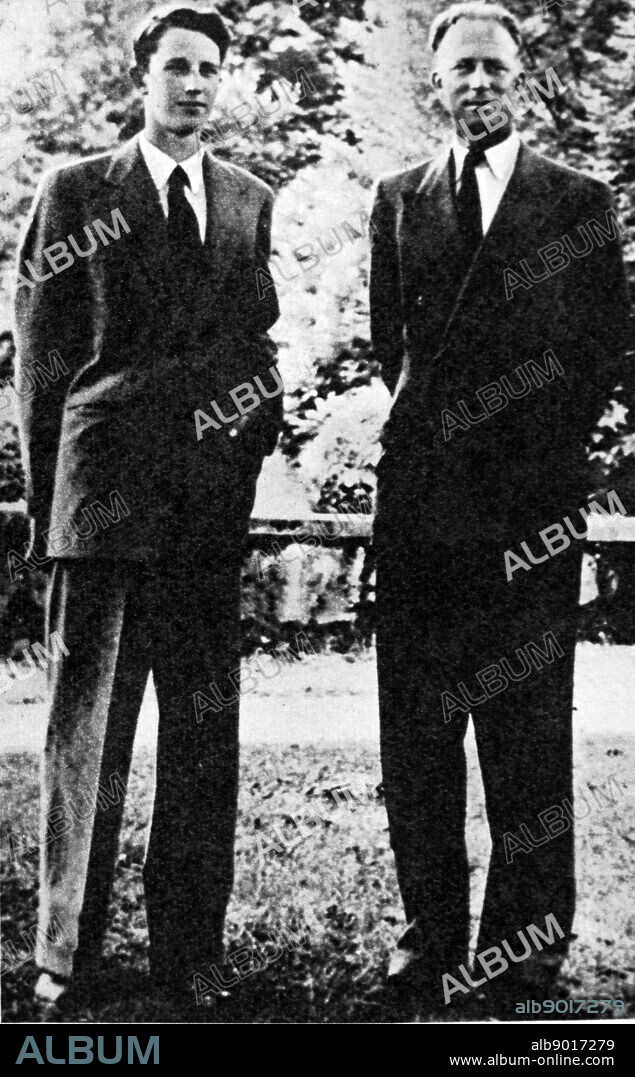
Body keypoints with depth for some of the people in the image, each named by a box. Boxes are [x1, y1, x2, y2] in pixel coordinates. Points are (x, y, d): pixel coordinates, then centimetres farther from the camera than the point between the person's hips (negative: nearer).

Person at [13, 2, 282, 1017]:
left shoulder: (255, 203, 14)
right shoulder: (76, 192, 6)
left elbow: (267, 345, 16)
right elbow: (40, 355, 5)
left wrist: (260, 446, 4)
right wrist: (46, 496, 1)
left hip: (216, 498, 3)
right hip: (104, 490, -3)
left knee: (206, 732, 6)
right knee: (88, 726, 2)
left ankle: (189, 953, 18)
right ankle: (66, 957, 13)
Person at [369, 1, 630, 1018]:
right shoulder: (399, 198, 14)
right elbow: (390, 342, 16)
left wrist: (548, 447, 2)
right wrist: (439, 421, 9)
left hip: (534, 495, -2)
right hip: (422, 492, 3)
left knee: (530, 732, 0)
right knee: (416, 724, 4)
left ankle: (524, 954, 9)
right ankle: (431, 941, 14)